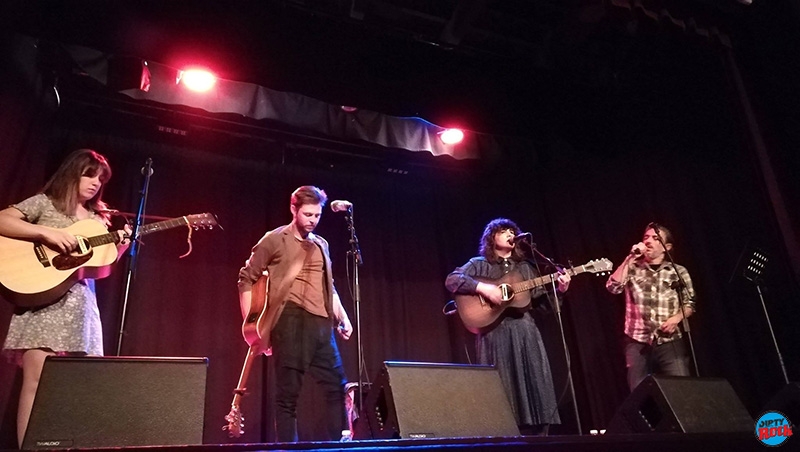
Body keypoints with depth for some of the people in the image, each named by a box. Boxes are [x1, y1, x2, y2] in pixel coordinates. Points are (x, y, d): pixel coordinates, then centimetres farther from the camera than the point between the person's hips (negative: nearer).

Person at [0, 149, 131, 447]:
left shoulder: (98, 219, 22)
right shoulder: (44, 203, 8)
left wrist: (119, 247, 1)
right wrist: (46, 233, -16)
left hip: (81, 305, 5)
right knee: (36, 380, -14)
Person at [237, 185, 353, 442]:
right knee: (288, 392, -3)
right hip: (290, 322, -6)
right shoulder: (275, 240, 1)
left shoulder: (321, 245, 19)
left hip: (321, 324, 6)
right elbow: (247, 278, 1)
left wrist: (342, 318, 14)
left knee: (337, 386, 5)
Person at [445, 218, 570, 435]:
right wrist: (483, 288, -18)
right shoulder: (479, 264, 7)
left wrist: (558, 290, -2)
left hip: (524, 331, 5)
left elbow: (540, 299, 16)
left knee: (534, 385, 1)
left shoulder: (525, 267, 20)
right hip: (495, 333, -4)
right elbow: (451, 280, -8)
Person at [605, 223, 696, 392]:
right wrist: (630, 258, -9)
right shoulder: (632, 268, 9)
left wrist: (677, 318, -8)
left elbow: (690, 303, 12)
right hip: (637, 342, 1)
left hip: (670, 341, 0)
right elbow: (613, 287, -8)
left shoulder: (678, 271, 9)